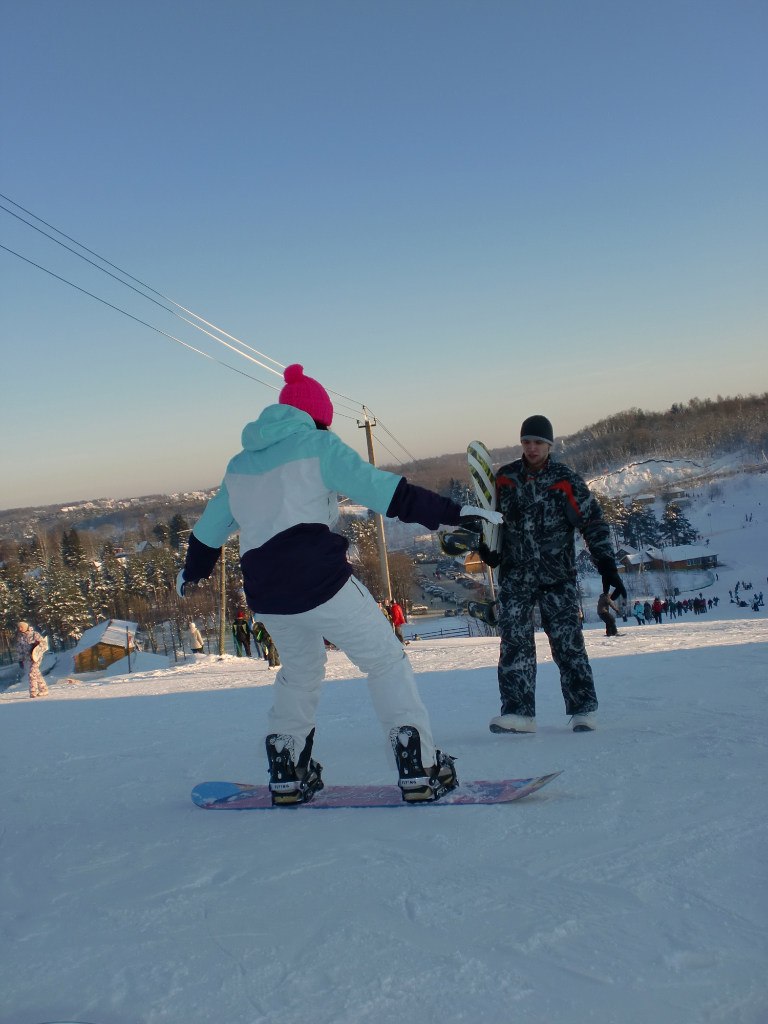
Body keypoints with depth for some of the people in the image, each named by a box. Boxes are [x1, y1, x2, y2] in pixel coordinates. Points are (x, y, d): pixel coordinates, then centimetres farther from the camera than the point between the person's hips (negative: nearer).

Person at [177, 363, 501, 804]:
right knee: (386, 661, 6)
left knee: (300, 671, 27)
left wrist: (193, 570, 48)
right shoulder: (316, 444, -1)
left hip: (266, 593, 6)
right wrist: (450, 512, -13)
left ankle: (287, 772, 25)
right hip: (320, 580, -6)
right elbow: (381, 489, -12)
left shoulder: (240, 463, 18)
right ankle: (419, 766, -1)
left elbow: (210, 528, 29)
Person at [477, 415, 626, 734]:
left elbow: (593, 523, -1)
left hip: (557, 575, -2)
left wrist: (607, 567, -7)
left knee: (567, 642, -4)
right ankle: (518, 712, -3)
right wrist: (486, 547, -2)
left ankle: (583, 709, 7)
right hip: (515, 576, 2)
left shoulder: (565, 480, -3)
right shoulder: (504, 479, 4)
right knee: (514, 642, -5)